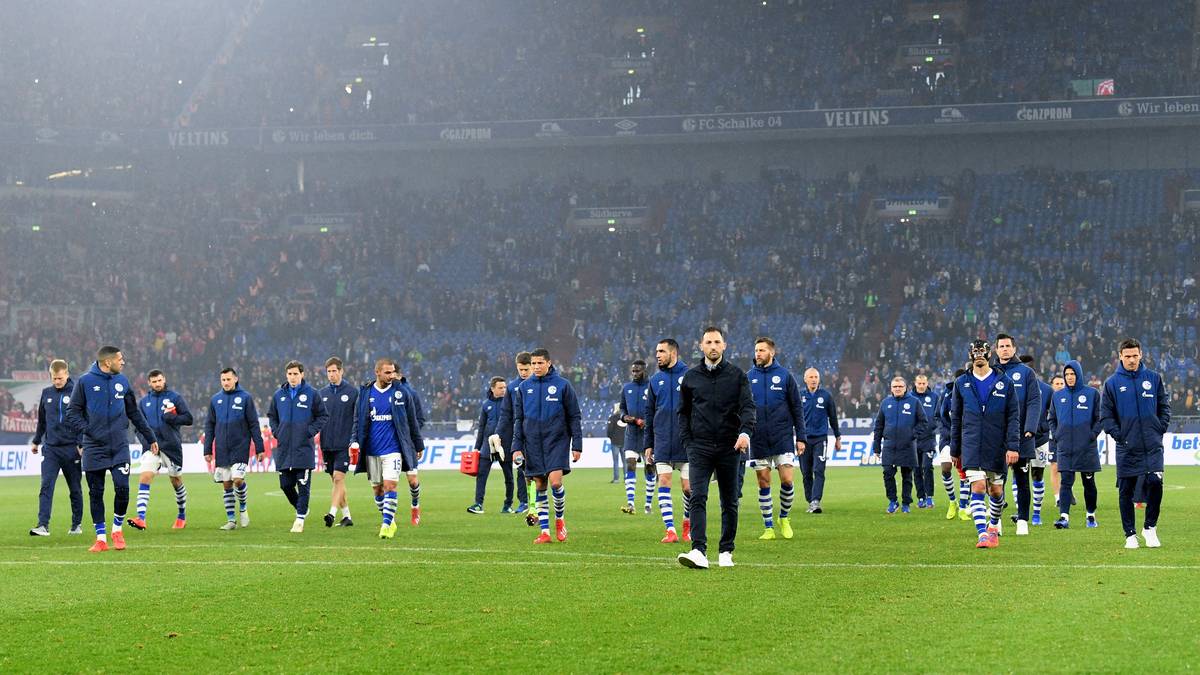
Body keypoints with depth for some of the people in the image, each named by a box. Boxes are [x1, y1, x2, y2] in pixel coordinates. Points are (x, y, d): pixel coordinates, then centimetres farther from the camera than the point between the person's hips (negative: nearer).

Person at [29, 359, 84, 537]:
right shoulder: (46, 393, 8)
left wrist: (82, 444, -11)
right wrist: (36, 441, 22)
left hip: (71, 448, -3)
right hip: (50, 448, 3)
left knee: (75, 489, 8)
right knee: (46, 486, -10)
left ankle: (77, 524, 21)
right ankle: (43, 525, -15)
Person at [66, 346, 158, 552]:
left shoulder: (122, 381, 9)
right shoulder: (86, 381, -2)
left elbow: (134, 413, 18)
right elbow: (72, 412, 1)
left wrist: (150, 437, 18)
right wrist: (85, 429, -15)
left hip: (119, 446, 2)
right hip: (94, 448, -2)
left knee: (122, 487, -10)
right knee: (96, 493, 3)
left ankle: (117, 529, 11)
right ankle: (101, 538, 12)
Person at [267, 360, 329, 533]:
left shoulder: (312, 393, -2)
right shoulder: (279, 395, 9)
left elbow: (323, 416, 4)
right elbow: (271, 415, 21)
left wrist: (311, 431, -8)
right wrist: (276, 432, 6)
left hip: (304, 448, -4)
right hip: (284, 448, 4)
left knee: (303, 485, -4)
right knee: (286, 485, 6)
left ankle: (300, 519, 1)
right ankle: (302, 509, 27)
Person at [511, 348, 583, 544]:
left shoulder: (562, 385, 0)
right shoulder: (524, 387, 8)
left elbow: (574, 417, 2)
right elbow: (518, 419, 12)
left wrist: (577, 445, -3)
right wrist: (517, 447, 3)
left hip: (557, 441, -3)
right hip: (533, 444, 3)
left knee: (555, 481, -17)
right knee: (539, 486, 2)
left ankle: (560, 517, 9)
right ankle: (545, 531, 6)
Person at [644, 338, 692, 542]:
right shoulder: (655, 380, 11)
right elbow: (649, 413, 16)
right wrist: (648, 445, 12)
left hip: (686, 442, -3)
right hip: (662, 442, 3)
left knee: (688, 487, 0)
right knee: (664, 483, -7)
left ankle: (688, 525, 23)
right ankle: (670, 530, -8)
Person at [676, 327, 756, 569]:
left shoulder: (737, 375, 3)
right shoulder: (691, 377, 8)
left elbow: (748, 406, -5)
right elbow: (683, 412, 16)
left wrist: (745, 431, -24)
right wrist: (687, 442, 4)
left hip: (729, 447, 0)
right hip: (700, 447, 0)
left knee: (729, 502, 7)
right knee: (698, 497, -15)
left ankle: (726, 552, 18)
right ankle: (699, 552, -25)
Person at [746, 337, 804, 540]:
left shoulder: (784, 376, 2)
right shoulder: (749, 377, 6)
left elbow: (797, 408, 5)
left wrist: (800, 437, 1)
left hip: (783, 437, -1)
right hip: (758, 439, 2)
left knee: (787, 479, -9)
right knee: (763, 483, 2)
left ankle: (784, 517, 15)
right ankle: (768, 527, 10)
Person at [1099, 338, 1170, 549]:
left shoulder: (1154, 378, 6)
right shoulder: (1112, 383, 2)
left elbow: (1164, 406, 12)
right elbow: (1106, 415, 3)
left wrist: (1160, 429, 0)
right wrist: (1119, 435, -7)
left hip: (1152, 445, 0)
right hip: (1127, 448, 0)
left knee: (1155, 482, -14)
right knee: (1126, 491, 2)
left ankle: (1150, 527, 3)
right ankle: (1130, 534, 12)